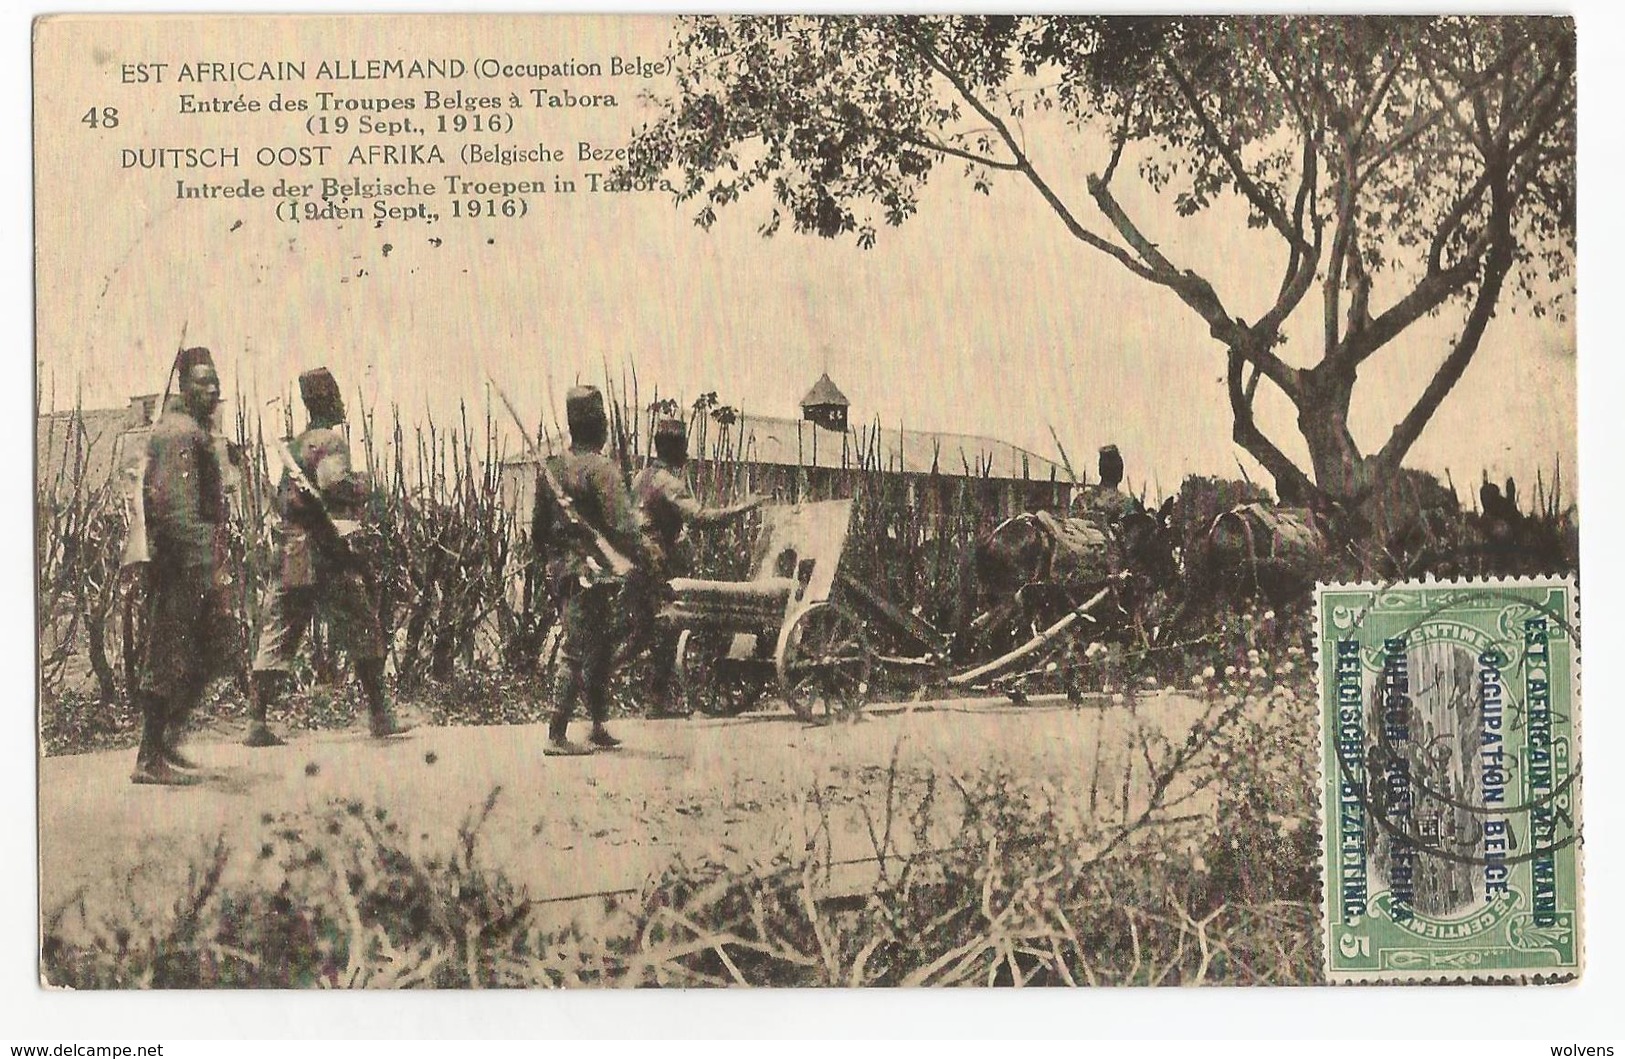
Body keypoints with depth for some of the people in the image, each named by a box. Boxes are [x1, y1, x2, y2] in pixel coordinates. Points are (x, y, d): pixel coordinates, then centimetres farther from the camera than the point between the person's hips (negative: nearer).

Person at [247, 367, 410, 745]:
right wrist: (360, 485, -6)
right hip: (326, 556, -7)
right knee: (364, 633, 3)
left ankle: (257, 721, 0)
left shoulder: (296, 444, 19)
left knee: (278, 639, 4)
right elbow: (331, 483, -23)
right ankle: (379, 715, 6)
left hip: (289, 555, 8)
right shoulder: (330, 439, -7)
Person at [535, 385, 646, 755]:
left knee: (598, 649, 17)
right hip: (593, 572, -8)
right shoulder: (600, 468, -14)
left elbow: (537, 529, 16)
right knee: (576, 652, -5)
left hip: (560, 569, 8)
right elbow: (622, 527, -21)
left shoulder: (552, 466, 10)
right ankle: (557, 735, -6)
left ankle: (600, 728, 25)